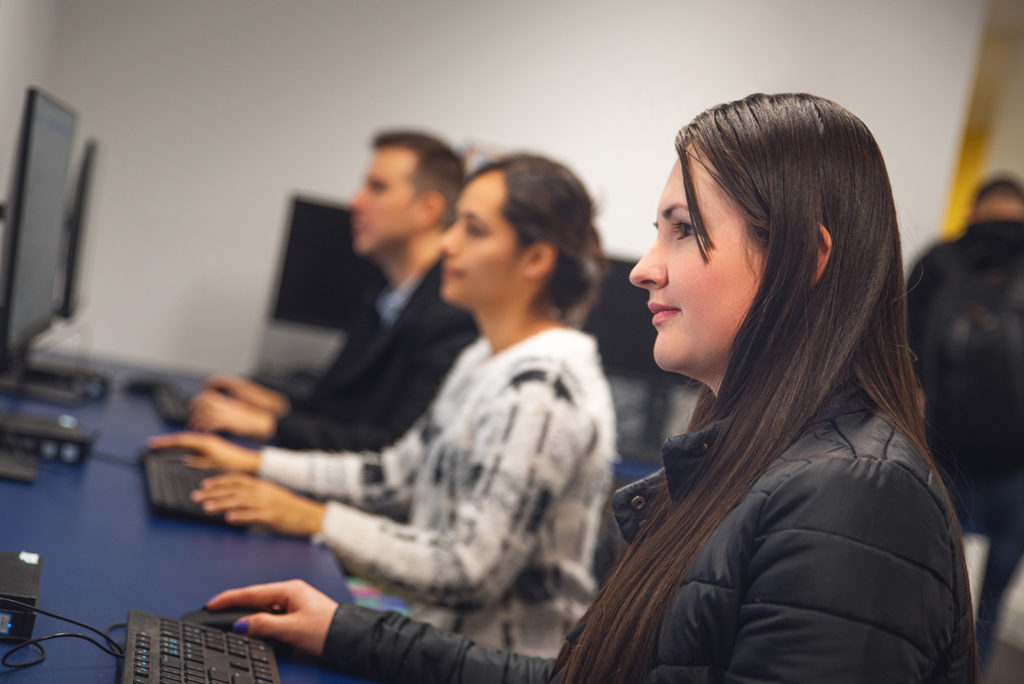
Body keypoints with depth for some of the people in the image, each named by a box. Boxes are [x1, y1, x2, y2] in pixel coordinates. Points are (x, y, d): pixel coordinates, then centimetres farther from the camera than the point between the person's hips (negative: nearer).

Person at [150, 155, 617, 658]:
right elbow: (398, 473, 18)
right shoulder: (486, 361, 10)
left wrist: (319, 521, -16)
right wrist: (254, 464, 15)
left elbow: (470, 572, -24)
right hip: (449, 639, 9)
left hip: (506, 666, -9)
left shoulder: (544, 391, -22)